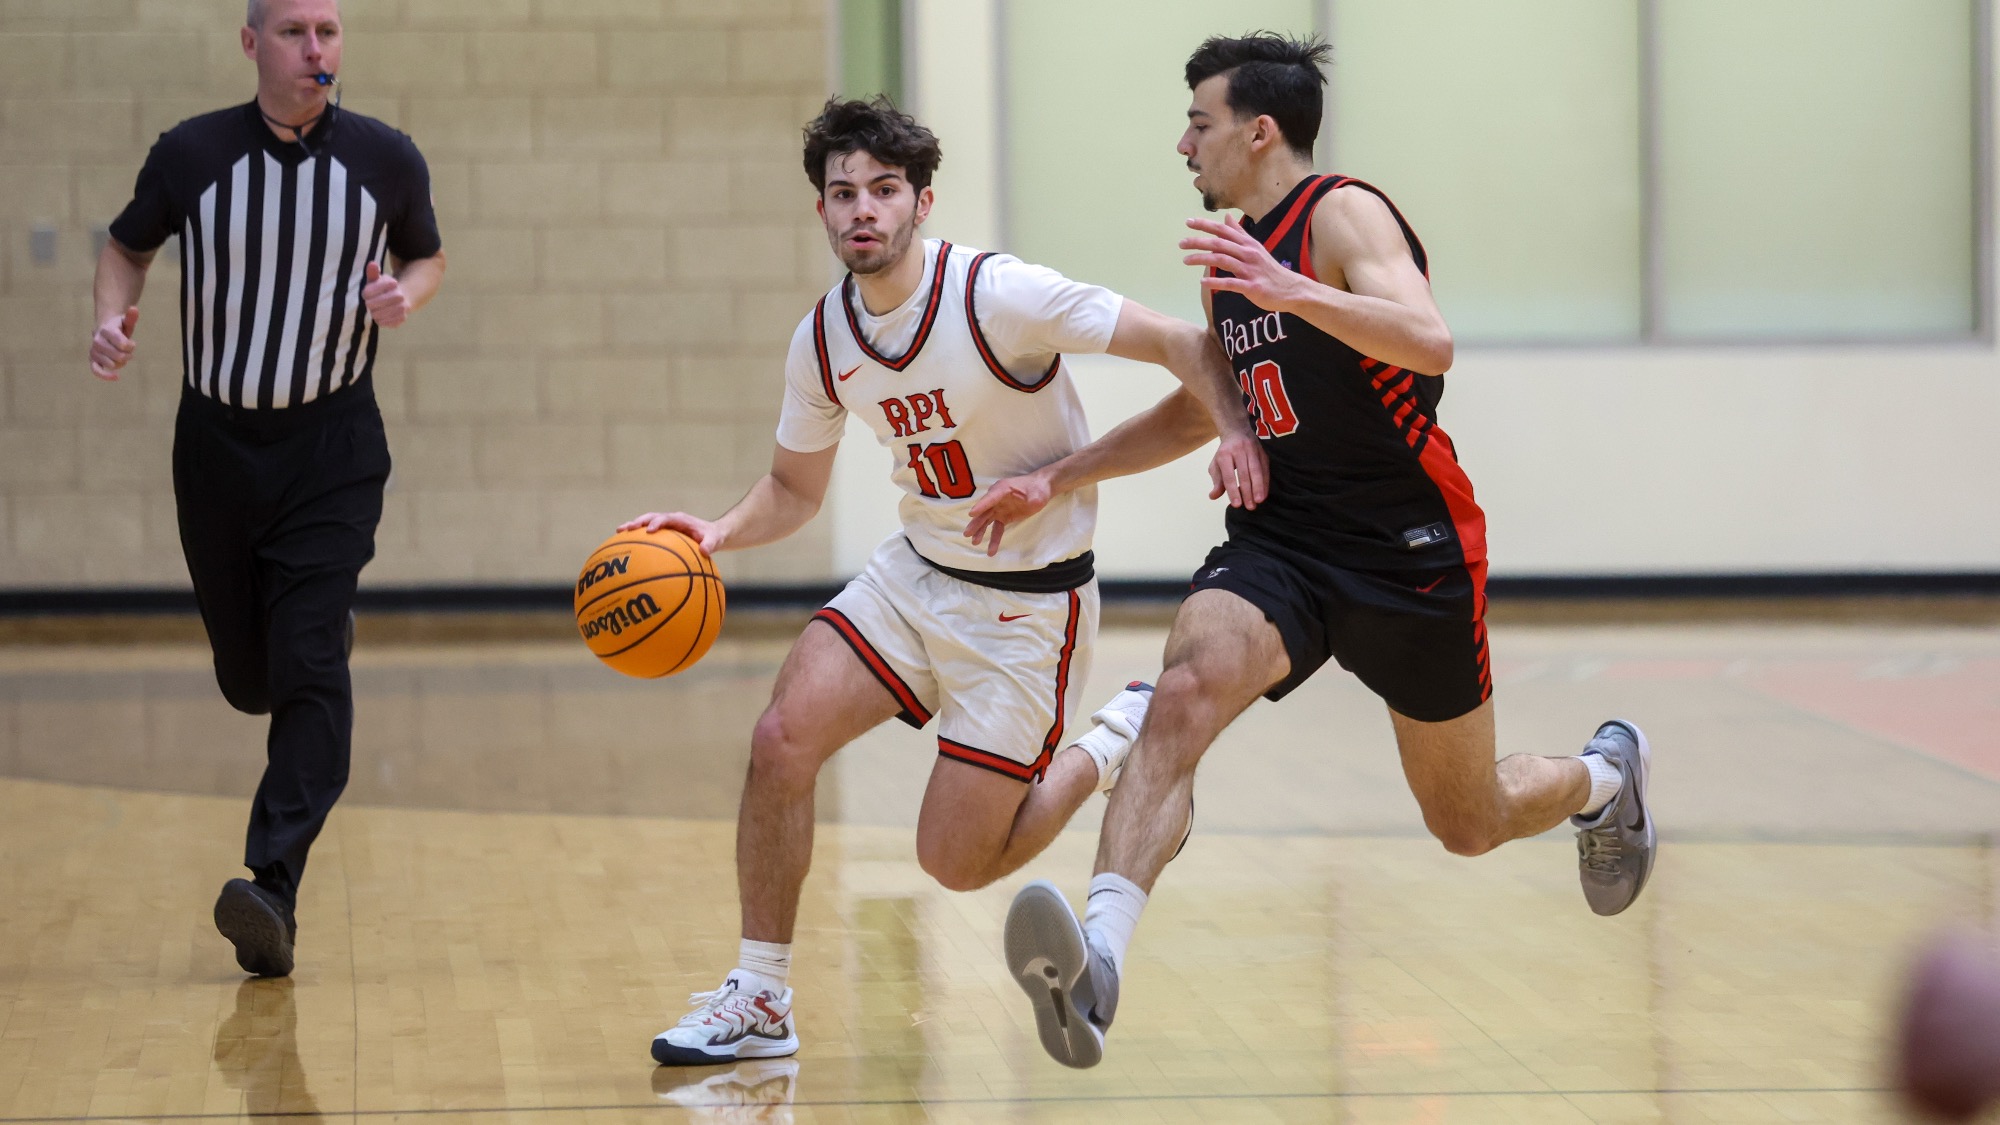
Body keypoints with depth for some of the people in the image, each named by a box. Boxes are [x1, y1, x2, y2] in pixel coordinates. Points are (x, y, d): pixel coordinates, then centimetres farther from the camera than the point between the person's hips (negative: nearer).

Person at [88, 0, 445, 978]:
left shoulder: (385, 160, -5)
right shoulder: (190, 155, -5)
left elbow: (428, 255, 13)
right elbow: (129, 244, 12)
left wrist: (407, 294, -10)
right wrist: (114, 314, -8)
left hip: (334, 447, -2)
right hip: (217, 442, 2)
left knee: (308, 665, -16)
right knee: (248, 678, 11)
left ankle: (273, 889, -21)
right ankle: (330, 631, 49)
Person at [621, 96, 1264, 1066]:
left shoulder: (998, 296, -22)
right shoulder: (822, 340, -3)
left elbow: (1183, 345, -18)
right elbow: (794, 487, 11)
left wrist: (1235, 433, -37)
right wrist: (720, 532, -10)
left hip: (1030, 603, -5)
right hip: (916, 573, 5)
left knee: (955, 862, -7)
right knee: (783, 739, -14)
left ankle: (1112, 747, 20)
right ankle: (760, 1003, 1)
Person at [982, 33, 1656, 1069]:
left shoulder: (1343, 215, -13)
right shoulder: (1234, 253, 11)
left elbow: (1430, 342, -32)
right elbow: (1201, 408, 26)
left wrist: (1291, 293, -44)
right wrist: (1057, 479, 20)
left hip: (1409, 554, -5)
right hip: (1283, 543, 5)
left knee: (1469, 825, 10)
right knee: (1184, 691, -28)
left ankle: (1601, 775, 46)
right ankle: (1096, 959, -44)